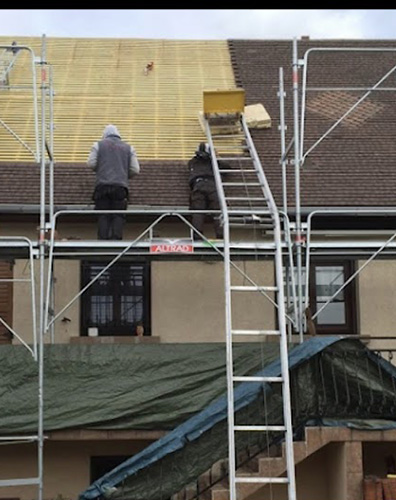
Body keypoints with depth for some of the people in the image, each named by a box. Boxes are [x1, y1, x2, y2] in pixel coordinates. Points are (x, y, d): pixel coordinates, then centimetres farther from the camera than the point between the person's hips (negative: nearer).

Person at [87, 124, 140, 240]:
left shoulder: (98, 145, 12)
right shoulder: (128, 148, 16)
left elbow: (91, 163, 2)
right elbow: (135, 169, 10)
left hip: (102, 185, 0)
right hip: (121, 186, 0)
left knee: (103, 216, 1)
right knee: (118, 215, -1)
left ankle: (102, 238, -8)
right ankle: (116, 238, -13)